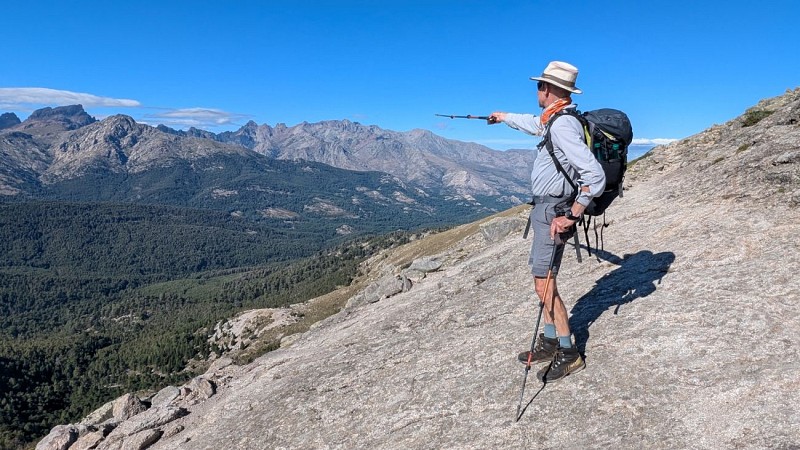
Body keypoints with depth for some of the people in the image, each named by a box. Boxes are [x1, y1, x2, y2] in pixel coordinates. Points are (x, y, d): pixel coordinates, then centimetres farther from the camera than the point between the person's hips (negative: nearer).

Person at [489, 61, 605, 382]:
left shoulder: (563, 126, -21)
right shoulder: (551, 120, 9)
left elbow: (595, 177, -27)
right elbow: (531, 123, 35)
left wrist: (571, 217, -23)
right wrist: (503, 117, 50)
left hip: (553, 212, -10)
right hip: (544, 208, 10)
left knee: (544, 285, -6)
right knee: (543, 281, 16)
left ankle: (568, 354, 7)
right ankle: (550, 342, 27)